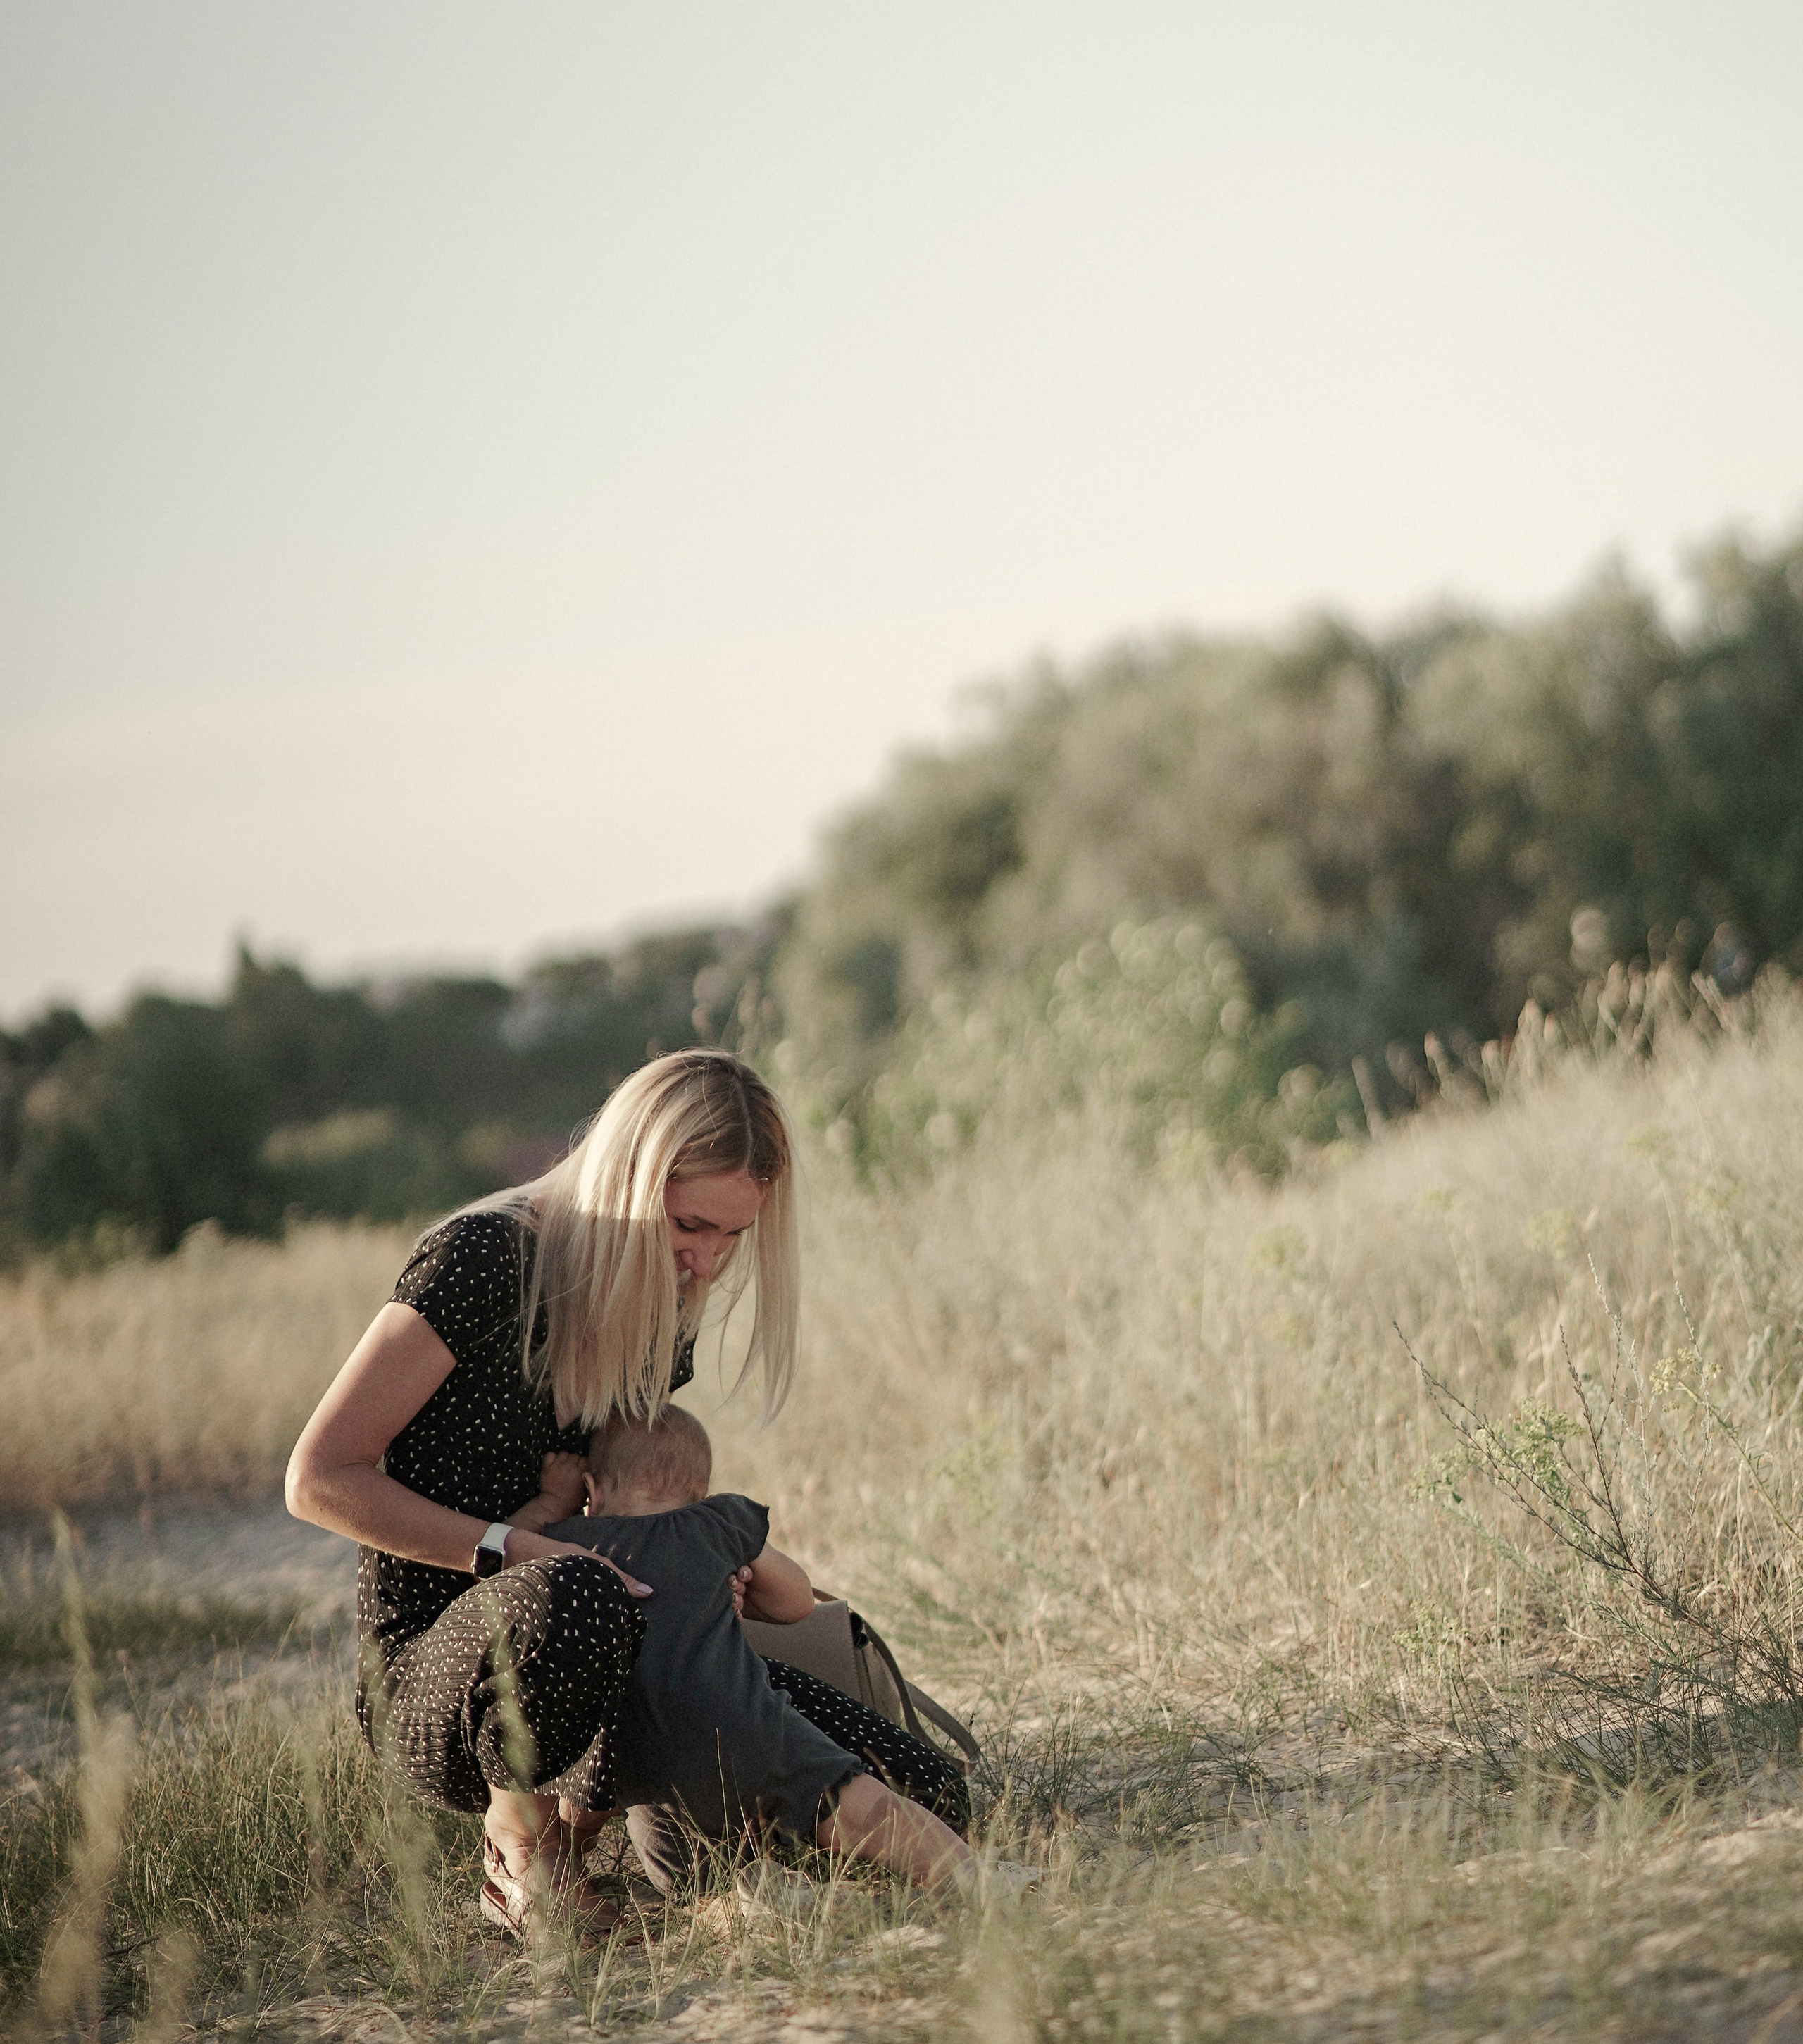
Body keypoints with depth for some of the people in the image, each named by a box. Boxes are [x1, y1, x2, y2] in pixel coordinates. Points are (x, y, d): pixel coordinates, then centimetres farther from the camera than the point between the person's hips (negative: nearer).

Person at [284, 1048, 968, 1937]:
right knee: (568, 1598, -44)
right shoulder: (485, 1257, -16)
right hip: (434, 1678, -7)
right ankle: (517, 1840, -15)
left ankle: (584, 1817, 7)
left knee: (924, 1800, -6)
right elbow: (319, 1478, -18)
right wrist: (516, 1550, -25)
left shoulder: (659, 1305, 8)